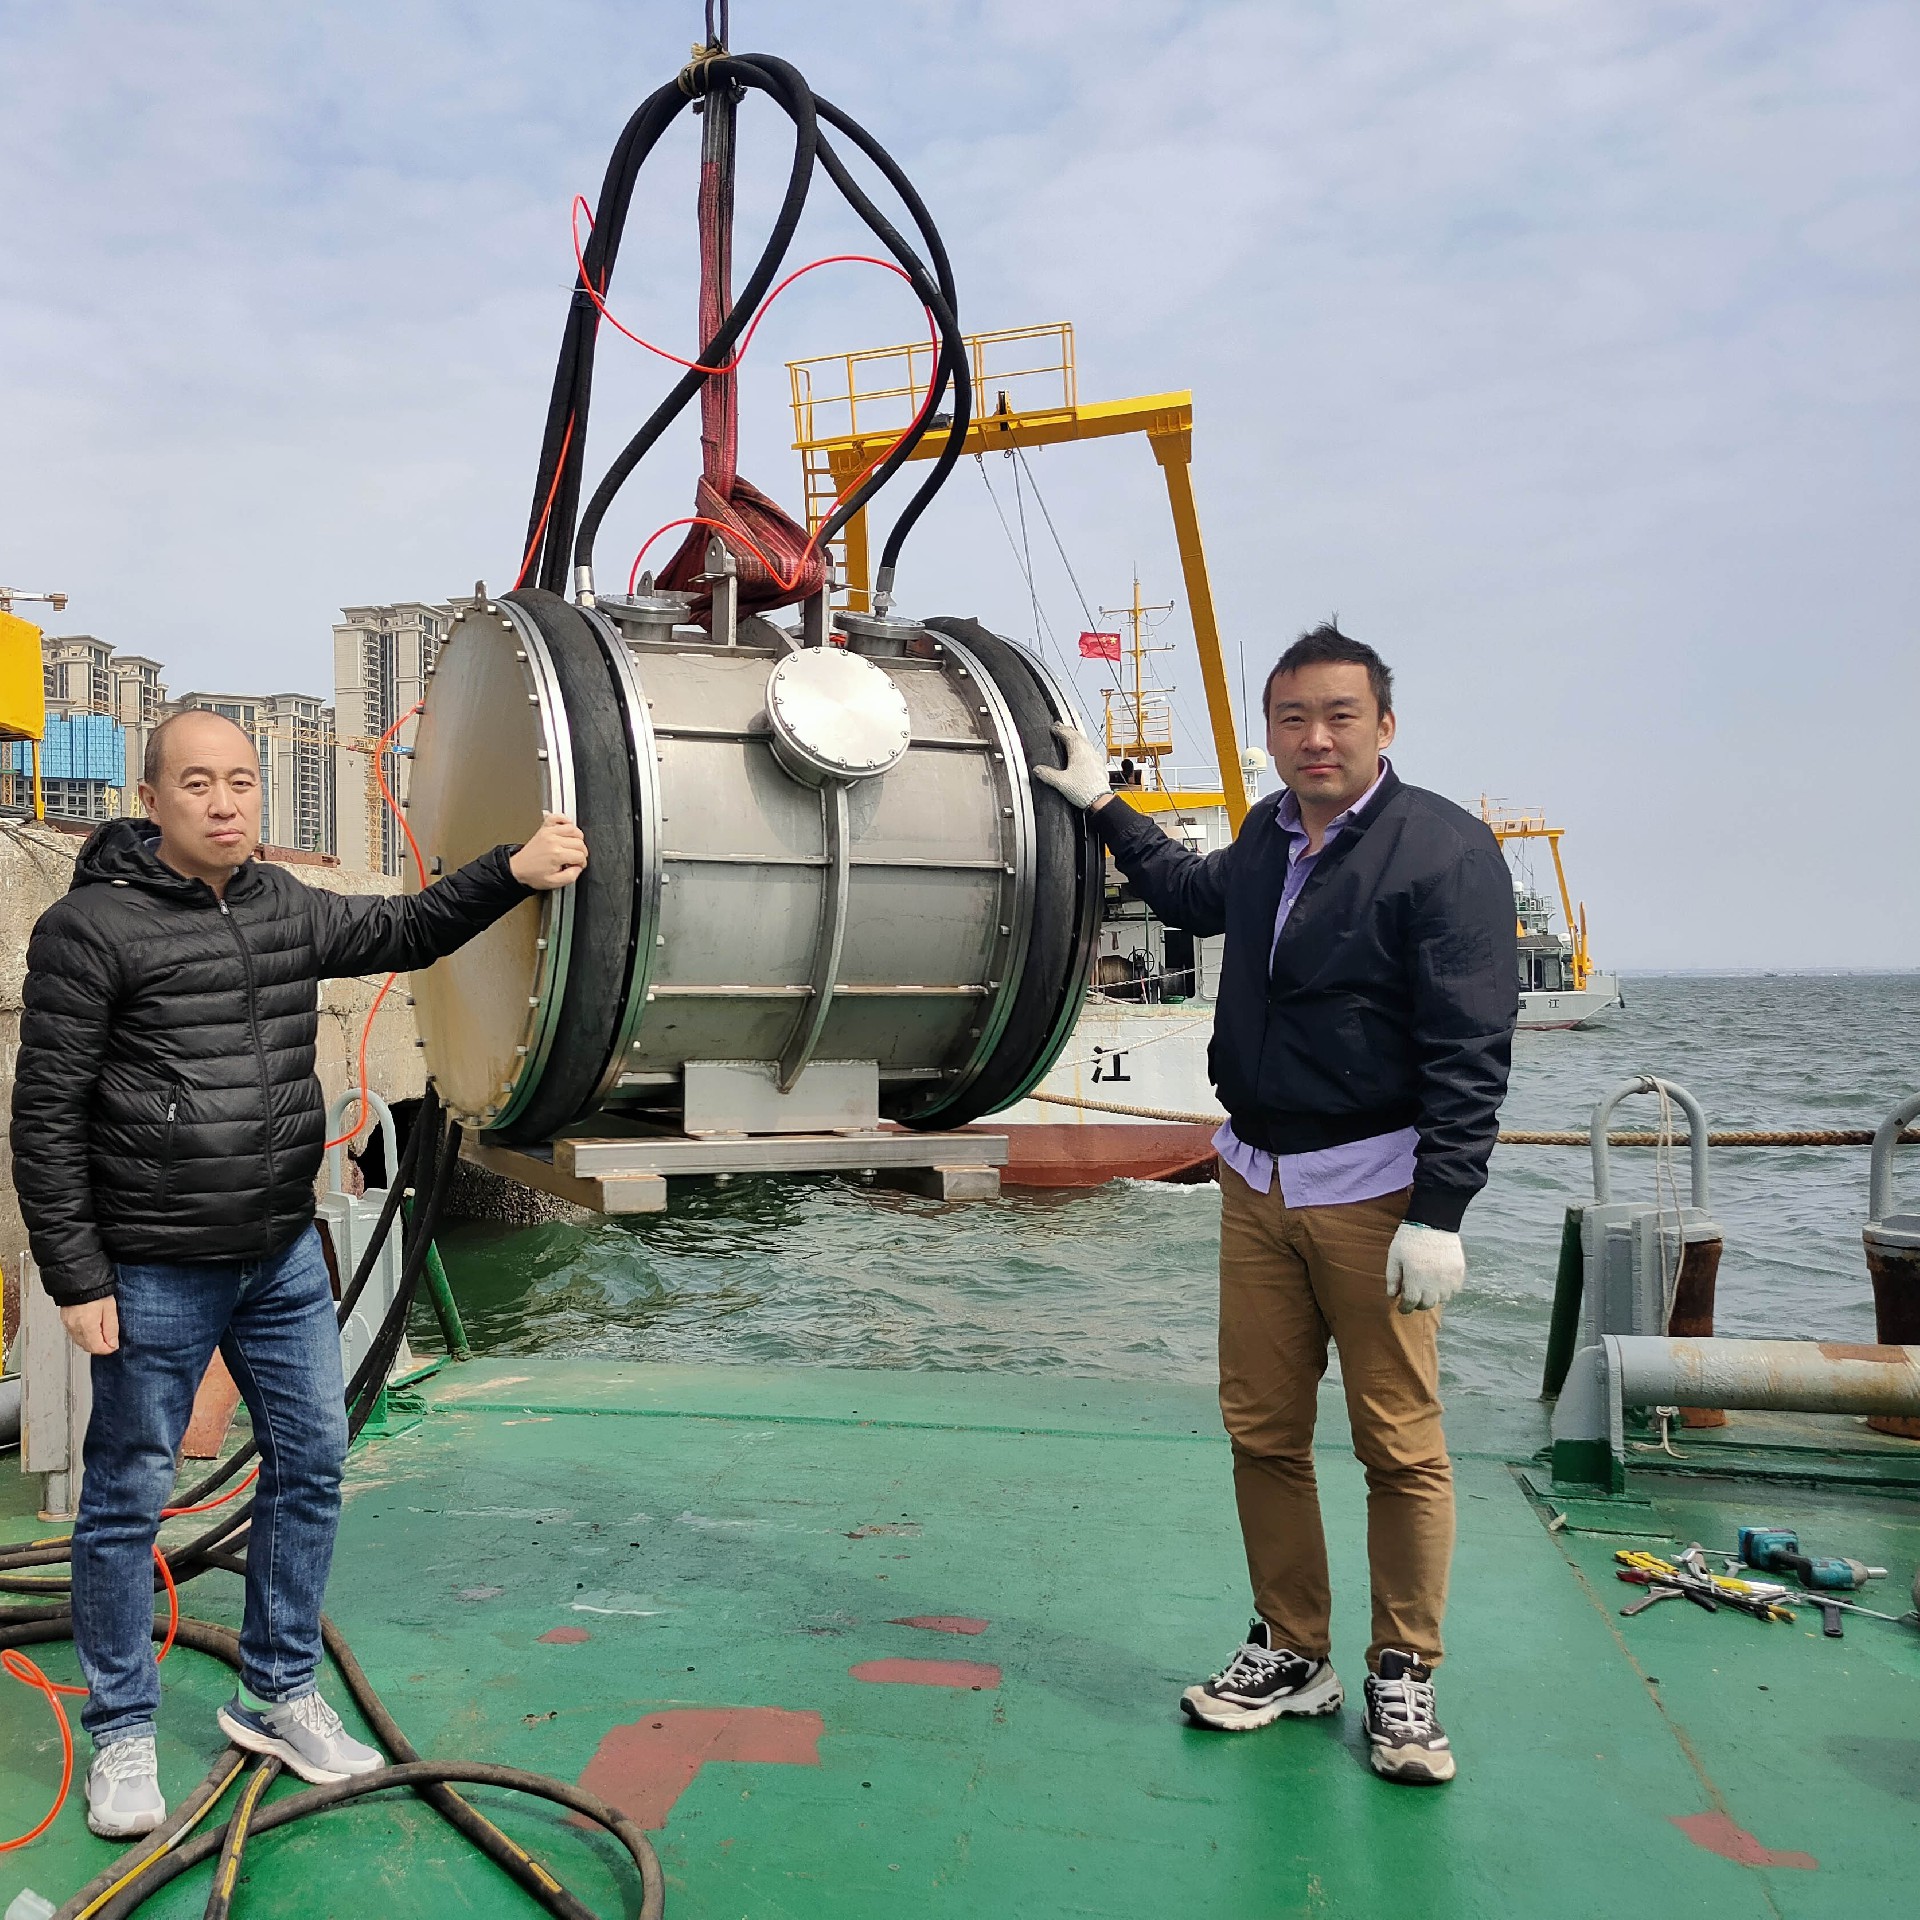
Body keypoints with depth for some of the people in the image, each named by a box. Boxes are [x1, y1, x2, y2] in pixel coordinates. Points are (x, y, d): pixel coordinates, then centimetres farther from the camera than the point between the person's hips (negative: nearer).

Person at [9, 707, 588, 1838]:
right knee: (129, 1500, 7)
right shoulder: (92, 926, -11)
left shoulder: (284, 906, 7)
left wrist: (512, 872, 6)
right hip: (154, 1274, -6)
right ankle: (123, 1732, 26)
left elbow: (399, 935, 21)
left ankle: (279, 1694, 31)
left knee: (311, 1464, 13)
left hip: (285, 1257, 6)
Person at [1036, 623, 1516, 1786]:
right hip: (1258, 1179, 6)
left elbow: (1472, 1049, -14)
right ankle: (1292, 1655, 26)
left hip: (1372, 1190, -6)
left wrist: (1438, 1215, -19)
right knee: (1263, 1431, 11)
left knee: (1401, 1446, 1)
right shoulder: (1270, 837, 10)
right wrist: (1103, 801, 37)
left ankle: (1403, 1678, 19)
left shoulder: (1445, 850, -11)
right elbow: (1196, 895, 35)